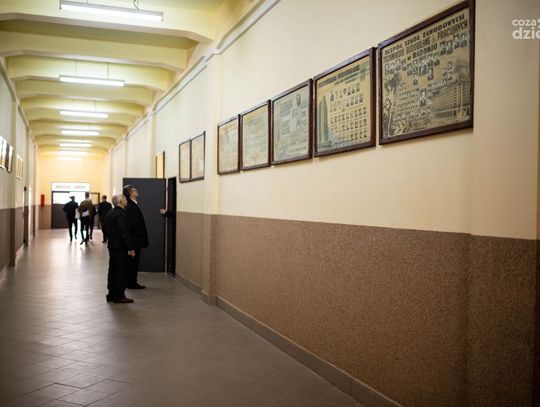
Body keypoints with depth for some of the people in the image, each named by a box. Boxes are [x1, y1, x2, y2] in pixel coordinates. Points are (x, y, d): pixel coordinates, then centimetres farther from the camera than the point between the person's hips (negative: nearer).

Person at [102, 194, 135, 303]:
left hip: (112, 246, 10)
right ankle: (119, 296, 0)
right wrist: (130, 248, -21)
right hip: (120, 247, -10)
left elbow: (104, 227, 21)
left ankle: (111, 294, 21)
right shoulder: (121, 214, -19)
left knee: (112, 270, 14)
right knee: (121, 271, -3)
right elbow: (124, 233, -23)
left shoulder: (110, 213, 10)